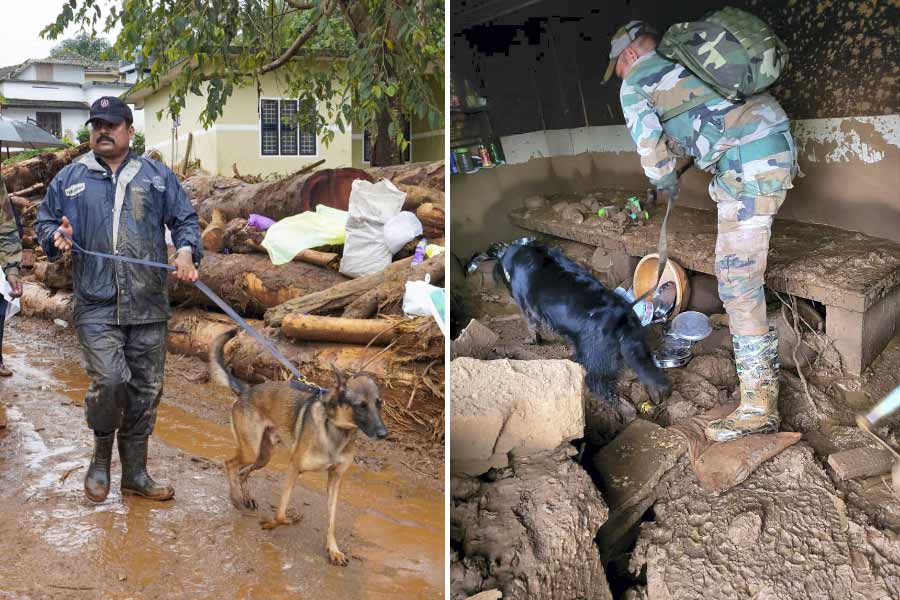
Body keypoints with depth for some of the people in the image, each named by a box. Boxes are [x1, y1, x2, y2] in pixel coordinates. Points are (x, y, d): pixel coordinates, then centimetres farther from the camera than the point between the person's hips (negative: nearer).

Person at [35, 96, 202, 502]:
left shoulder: (158, 177, 10)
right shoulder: (69, 179, 10)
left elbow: (185, 220, 10)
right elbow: (44, 222, 17)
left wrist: (187, 252, -10)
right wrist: (57, 236, -6)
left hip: (148, 305, 2)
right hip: (96, 304, -1)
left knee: (145, 391, 6)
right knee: (109, 381, -16)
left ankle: (135, 473, 21)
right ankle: (101, 457, 11)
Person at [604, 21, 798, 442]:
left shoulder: (634, 86, 2)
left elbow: (651, 148, -4)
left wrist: (666, 185, 15)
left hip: (748, 164, -9)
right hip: (778, 142, 9)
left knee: (737, 279, -9)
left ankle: (759, 405, -9)